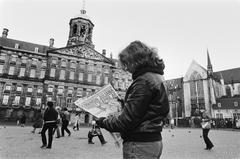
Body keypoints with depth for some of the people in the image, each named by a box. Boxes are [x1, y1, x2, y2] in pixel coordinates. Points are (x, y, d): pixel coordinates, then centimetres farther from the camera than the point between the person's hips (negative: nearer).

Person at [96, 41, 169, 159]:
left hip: (140, 144, -10)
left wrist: (102, 122, -8)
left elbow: (126, 120, -23)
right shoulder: (155, 77, 12)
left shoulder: (143, 80, -20)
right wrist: (124, 103, 14)